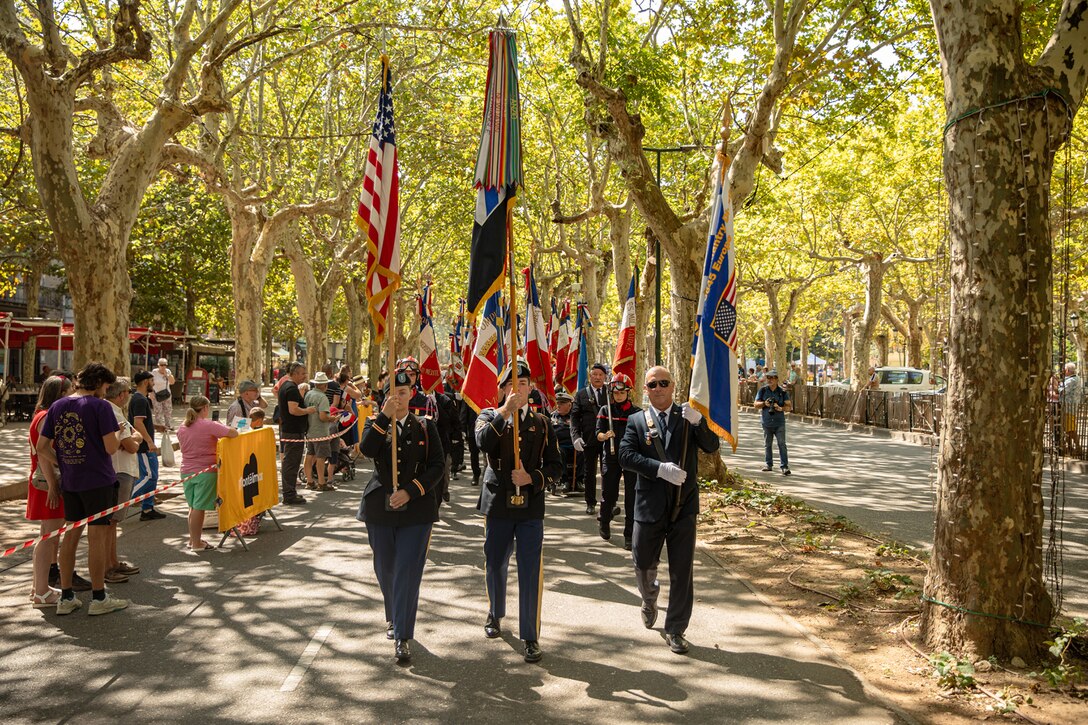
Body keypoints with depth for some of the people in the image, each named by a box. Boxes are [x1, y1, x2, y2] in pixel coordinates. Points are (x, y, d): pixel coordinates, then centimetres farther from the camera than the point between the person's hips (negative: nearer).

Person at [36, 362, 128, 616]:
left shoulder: (57, 406, 7)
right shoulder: (100, 406, -11)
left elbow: (42, 448, 6)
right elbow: (111, 448, -16)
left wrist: (52, 482, 11)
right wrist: (118, 437, 6)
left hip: (69, 483, 6)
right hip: (98, 481, -6)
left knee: (70, 536, 13)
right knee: (97, 537, 1)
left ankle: (66, 597, 19)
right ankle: (99, 598, 9)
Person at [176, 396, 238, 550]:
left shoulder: (182, 428, 6)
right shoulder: (209, 425, -15)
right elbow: (234, 433, -22)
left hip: (187, 471, 7)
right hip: (205, 472, -7)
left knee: (193, 507, 17)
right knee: (199, 507, -1)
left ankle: (193, 539, 25)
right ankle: (196, 543, 4)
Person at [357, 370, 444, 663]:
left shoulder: (425, 427, 3)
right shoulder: (375, 424, 5)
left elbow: (437, 467, -3)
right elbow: (366, 449, -18)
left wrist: (410, 492, -14)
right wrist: (384, 415, -24)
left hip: (416, 509, -2)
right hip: (379, 508, 2)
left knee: (408, 571, -7)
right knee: (385, 570, 15)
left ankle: (402, 637, -1)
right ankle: (393, 618, 40)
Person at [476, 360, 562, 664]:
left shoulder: (542, 423, 5)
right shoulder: (490, 416, 2)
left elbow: (555, 465, 3)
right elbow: (483, 442, -21)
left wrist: (532, 478, -14)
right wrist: (505, 411, -26)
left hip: (531, 506, 0)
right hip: (498, 504, 0)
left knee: (531, 572, -3)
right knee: (495, 565, 16)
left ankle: (531, 636, 6)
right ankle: (495, 614, 42)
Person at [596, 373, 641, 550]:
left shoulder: (637, 412, 2)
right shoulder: (605, 411, 4)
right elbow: (598, 434, -1)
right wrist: (605, 435, -21)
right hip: (611, 458, 1)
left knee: (632, 497, -2)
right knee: (608, 494, 6)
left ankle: (630, 535, 7)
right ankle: (604, 522, 35)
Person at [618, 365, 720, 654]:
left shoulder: (688, 417, 3)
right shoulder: (637, 421, 1)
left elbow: (712, 447, -8)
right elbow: (626, 455, -11)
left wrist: (698, 422, -25)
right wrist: (661, 468, -23)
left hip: (683, 508, 0)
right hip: (650, 508, 0)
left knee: (682, 572, 4)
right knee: (643, 565, 13)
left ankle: (675, 630, 18)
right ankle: (650, 600, 46)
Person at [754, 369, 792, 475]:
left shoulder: (782, 392, 1)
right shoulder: (762, 390, 4)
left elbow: (788, 406, -1)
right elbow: (756, 405, 4)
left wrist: (781, 408, -22)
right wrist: (764, 403, -16)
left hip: (779, 422, -2)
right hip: (766, 422, 2)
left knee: (782, 444, -9)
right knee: (767, 444, 11)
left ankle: (785, 466, -11)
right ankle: (769, 465, 23)